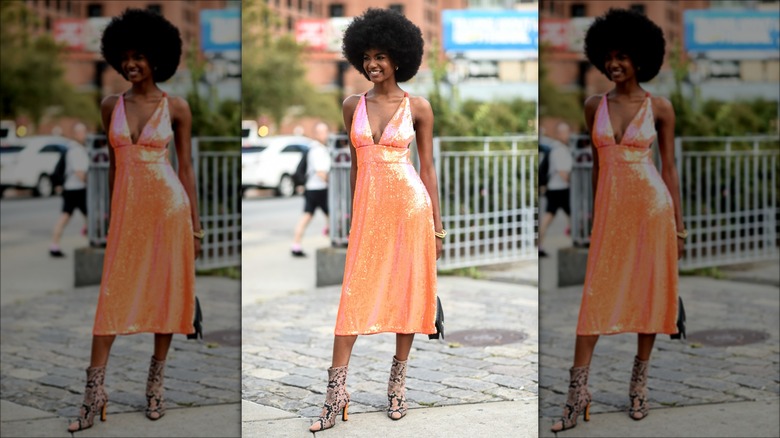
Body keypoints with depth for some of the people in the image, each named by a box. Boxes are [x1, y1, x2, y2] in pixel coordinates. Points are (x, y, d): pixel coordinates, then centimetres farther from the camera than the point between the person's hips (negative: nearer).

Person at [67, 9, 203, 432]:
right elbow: (113, 162, 12)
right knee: (112, 296, 0)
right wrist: (111, 215, 12)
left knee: (166, 293, 5)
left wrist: (195, 222, 0)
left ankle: (156, 382, 18)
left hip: (168, 205, -2)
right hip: (126, 206, 2)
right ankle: (95, 390, 2)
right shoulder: (111, 105, 6)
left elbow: (186, 166, 2)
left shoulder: (176, 107, -2)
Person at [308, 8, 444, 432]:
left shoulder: (418, 107, 0)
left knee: (407, 291, 5)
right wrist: (353, 214, 13)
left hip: (410, 203, -2)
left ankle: (398, 381, 19)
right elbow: (355, 163, 13)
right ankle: (337, 390, 0)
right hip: (368, 205, 2)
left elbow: (427, 166, 3)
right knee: (354, 296, -1)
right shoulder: (353, 105, 7)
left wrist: (437, 224, 1)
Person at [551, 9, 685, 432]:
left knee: (649, 293, 5)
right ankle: (578, 391, 0)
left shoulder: (659, 107, -1)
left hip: (652, 205, -2)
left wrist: (679, 223, 1)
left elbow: (669, 166, 2)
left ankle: (639, 382, 19)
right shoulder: (595, 106, 6)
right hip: (609, 206, 2)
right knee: (595, 297, -1)